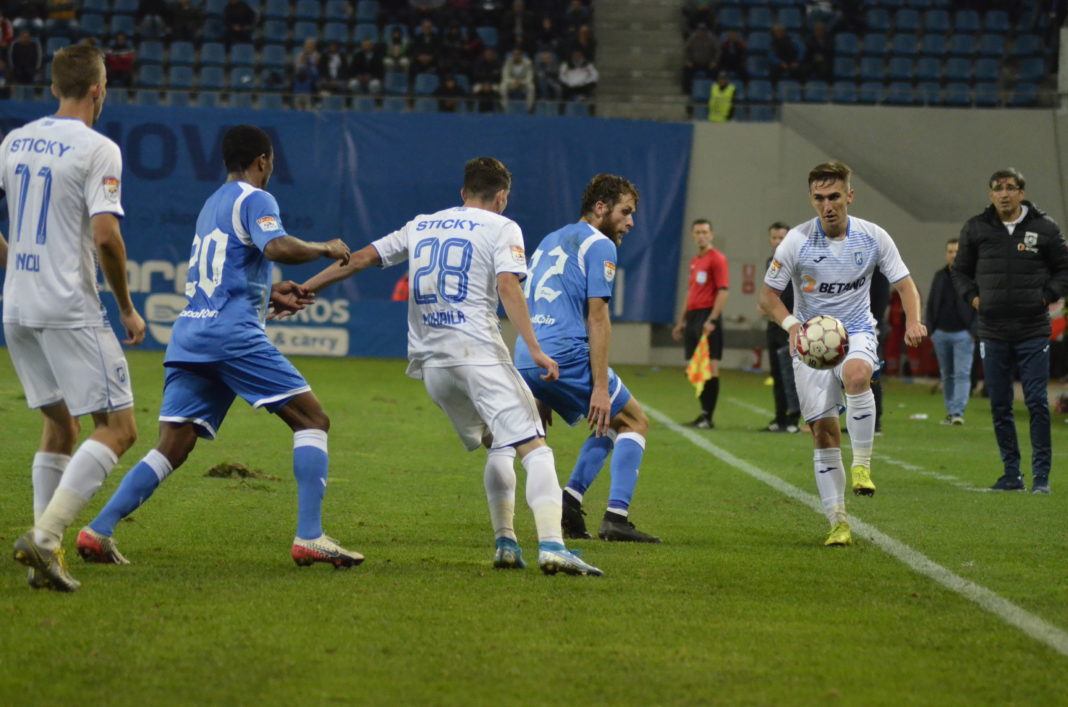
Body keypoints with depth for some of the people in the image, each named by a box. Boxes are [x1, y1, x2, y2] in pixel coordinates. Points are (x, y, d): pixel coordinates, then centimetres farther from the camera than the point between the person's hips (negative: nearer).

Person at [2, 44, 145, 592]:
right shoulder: (97, 150, -10)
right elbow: (106, 236, -18)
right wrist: (127, 309, -7)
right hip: (70, 309, -7)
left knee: (59, 423, 19)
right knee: (118, 428, -5)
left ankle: (46, 554, 10)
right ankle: (45, 535, -20)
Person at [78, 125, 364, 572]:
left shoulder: (211, 205, 26)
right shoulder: (254, 199, 0)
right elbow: (277, 247, -20)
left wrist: (268, 295, 34)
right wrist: (324, 249, -4)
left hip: (190, 334, 8)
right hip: (233, 333, -8)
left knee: (172, 447, 5)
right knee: (312, 420, -2)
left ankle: (98, 530, -8)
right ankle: (309, 538, -13)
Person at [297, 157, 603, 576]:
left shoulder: (421, 226, 21)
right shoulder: (501, 228, 6)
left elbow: (359, 258, 19)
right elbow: (507, 285, -10)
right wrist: (534, 349, -17)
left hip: (430, 361, 6)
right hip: (478, 352, -6)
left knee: (498, 446, 23)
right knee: (534, 448, -12)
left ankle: (505, 543, 13)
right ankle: (551, 545, -30)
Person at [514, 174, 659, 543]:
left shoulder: (549, 242, 25)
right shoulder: (599, 245, -2)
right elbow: (596, 318, -10)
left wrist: (540, 394, 25)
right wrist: (600, 385, -13)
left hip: (526, 361, 8)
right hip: (567, 357, -8)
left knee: (609, 422, 23)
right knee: (634, 421, 7)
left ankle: (571, 497, 5)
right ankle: (616, 517, -7)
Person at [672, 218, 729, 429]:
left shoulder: (717, 259, -7)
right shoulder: (694, 261, 18)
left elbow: (723, 291, -14)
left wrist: (711, 320, -20)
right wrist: (682, 321, 23)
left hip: (708, 316, -9)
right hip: (693, 317, 9)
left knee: (710, 366, -8)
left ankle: (708, 417, -9)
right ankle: (704, 412, 15)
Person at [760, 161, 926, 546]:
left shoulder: (873, 237, -4)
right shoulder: (797, 240, -8)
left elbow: (904, 283, 3)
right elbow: (768, 295, -3)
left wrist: (913, 321, -17)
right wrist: (791, 324, -23)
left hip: (857, 334, 0)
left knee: (856, 374, -36)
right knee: (823, 429, -7)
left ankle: (862, 464, -23)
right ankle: (838, 522, 1)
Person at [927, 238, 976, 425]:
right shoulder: (939, 277, 12)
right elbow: (931, 305, 17)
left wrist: (974, 331, -10)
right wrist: (931, 329, 7)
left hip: (962, 333, -5)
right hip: (941, 333, 5)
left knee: (962, 374, -11)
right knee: (946, 375, 9)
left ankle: (958, 412, -17)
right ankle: (950, 412, 15)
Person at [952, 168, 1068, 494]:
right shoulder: (975, 229, 5)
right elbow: (960, 270, 18)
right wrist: (973, 297, 2)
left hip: (1033, 331, -2)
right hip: (993, 331, 2)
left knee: (1037, 403, -5)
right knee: (999, 406, 5)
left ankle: (1041, 474, 1)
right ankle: (1012, 473, 14)